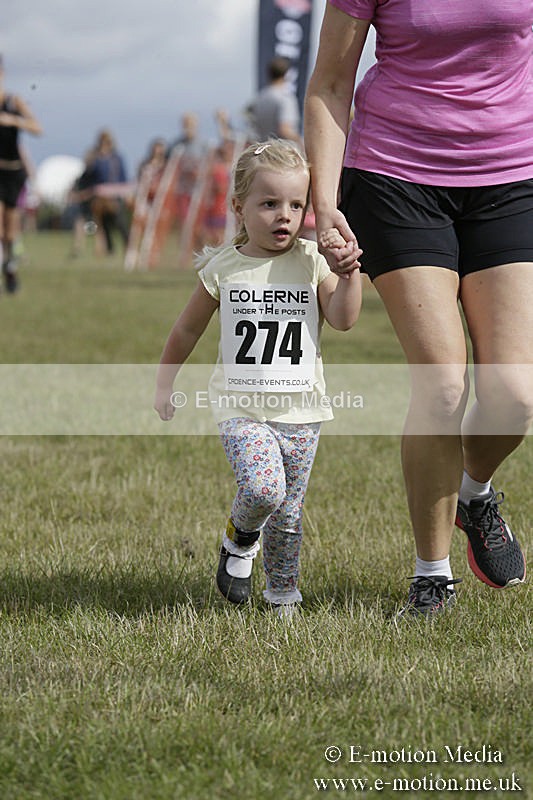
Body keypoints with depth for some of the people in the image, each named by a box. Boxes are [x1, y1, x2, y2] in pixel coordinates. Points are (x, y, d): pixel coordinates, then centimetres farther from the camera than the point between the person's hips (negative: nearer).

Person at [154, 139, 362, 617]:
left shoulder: (311, 262, 1)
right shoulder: (224, 269, 0)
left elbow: (344, 319, -10)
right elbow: (188, 330, 13)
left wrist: (348, 273, -24)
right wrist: (165, 384, 18)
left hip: (300, 412, 1)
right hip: (242, 410, -1)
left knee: (288, 512, 6)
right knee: (261, 489, -24)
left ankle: (282, 595, 26)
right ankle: (240, 538, 7)